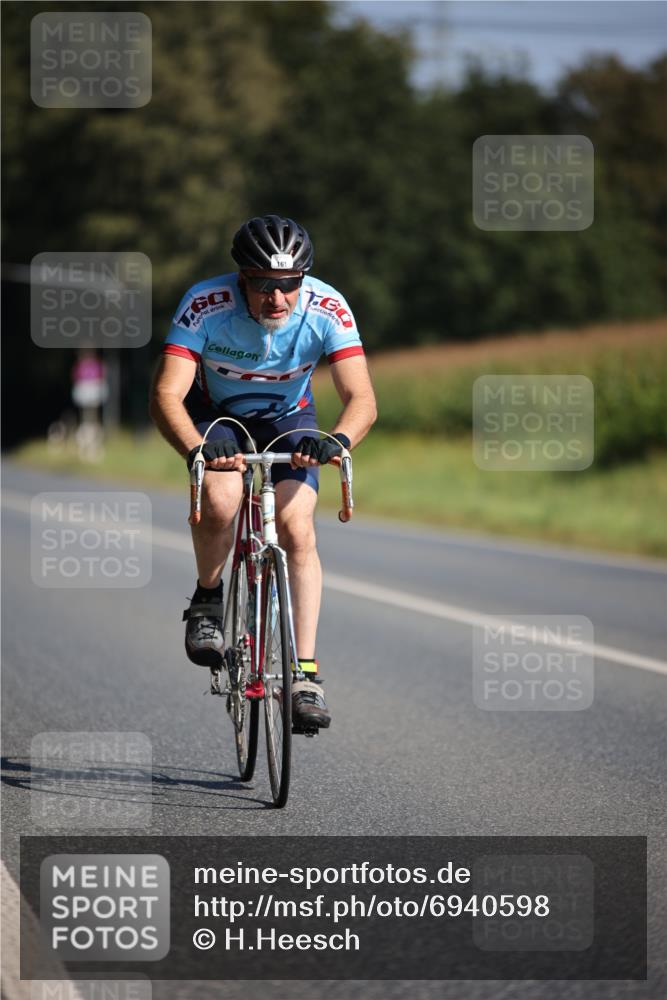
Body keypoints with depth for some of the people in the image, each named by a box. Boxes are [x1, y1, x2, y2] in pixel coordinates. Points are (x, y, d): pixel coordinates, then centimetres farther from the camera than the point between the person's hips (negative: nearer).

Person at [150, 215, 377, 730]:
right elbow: (166, 393, -38)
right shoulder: (205, 305, -32)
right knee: (220, 499, -31)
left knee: (297, 528, -19)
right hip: (215, 414, -1)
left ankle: (305, 673, -14)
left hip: (287, 419, 1)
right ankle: (208, 599, -2)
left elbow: (362, 398, -34)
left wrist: (338, 439, -56)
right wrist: (197, 449, -57)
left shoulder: (327, 309, -29)